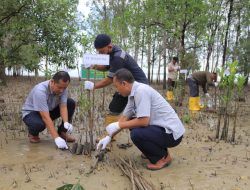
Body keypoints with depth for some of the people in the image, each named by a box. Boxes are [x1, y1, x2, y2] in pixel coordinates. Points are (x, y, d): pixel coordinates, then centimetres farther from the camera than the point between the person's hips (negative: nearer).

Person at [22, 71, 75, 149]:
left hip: (49, 110, 6)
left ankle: (62, 132, 0)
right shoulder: (40, 91, -37)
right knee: (39, 124, -40)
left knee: (71, 103, -14)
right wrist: (56, 138, -46)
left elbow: (63, 107, -20)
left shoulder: (63, 88, -18)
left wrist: (66, 123, -39)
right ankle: (33, 133, -1)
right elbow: (45, 117, -41)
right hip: (31, 112, -6)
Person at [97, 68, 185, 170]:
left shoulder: (141, 90, -22)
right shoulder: (134, 93, 6)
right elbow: (124, 117, 13)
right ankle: (156, 149, 18)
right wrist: (109, 137, 13)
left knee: (136, 134, -25)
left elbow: (144, 121, -26)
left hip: (172, 133, -9)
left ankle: (163, 156, -1)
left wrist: (118, 126, -14)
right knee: (132, 122, 13)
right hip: (162, 127, 9)